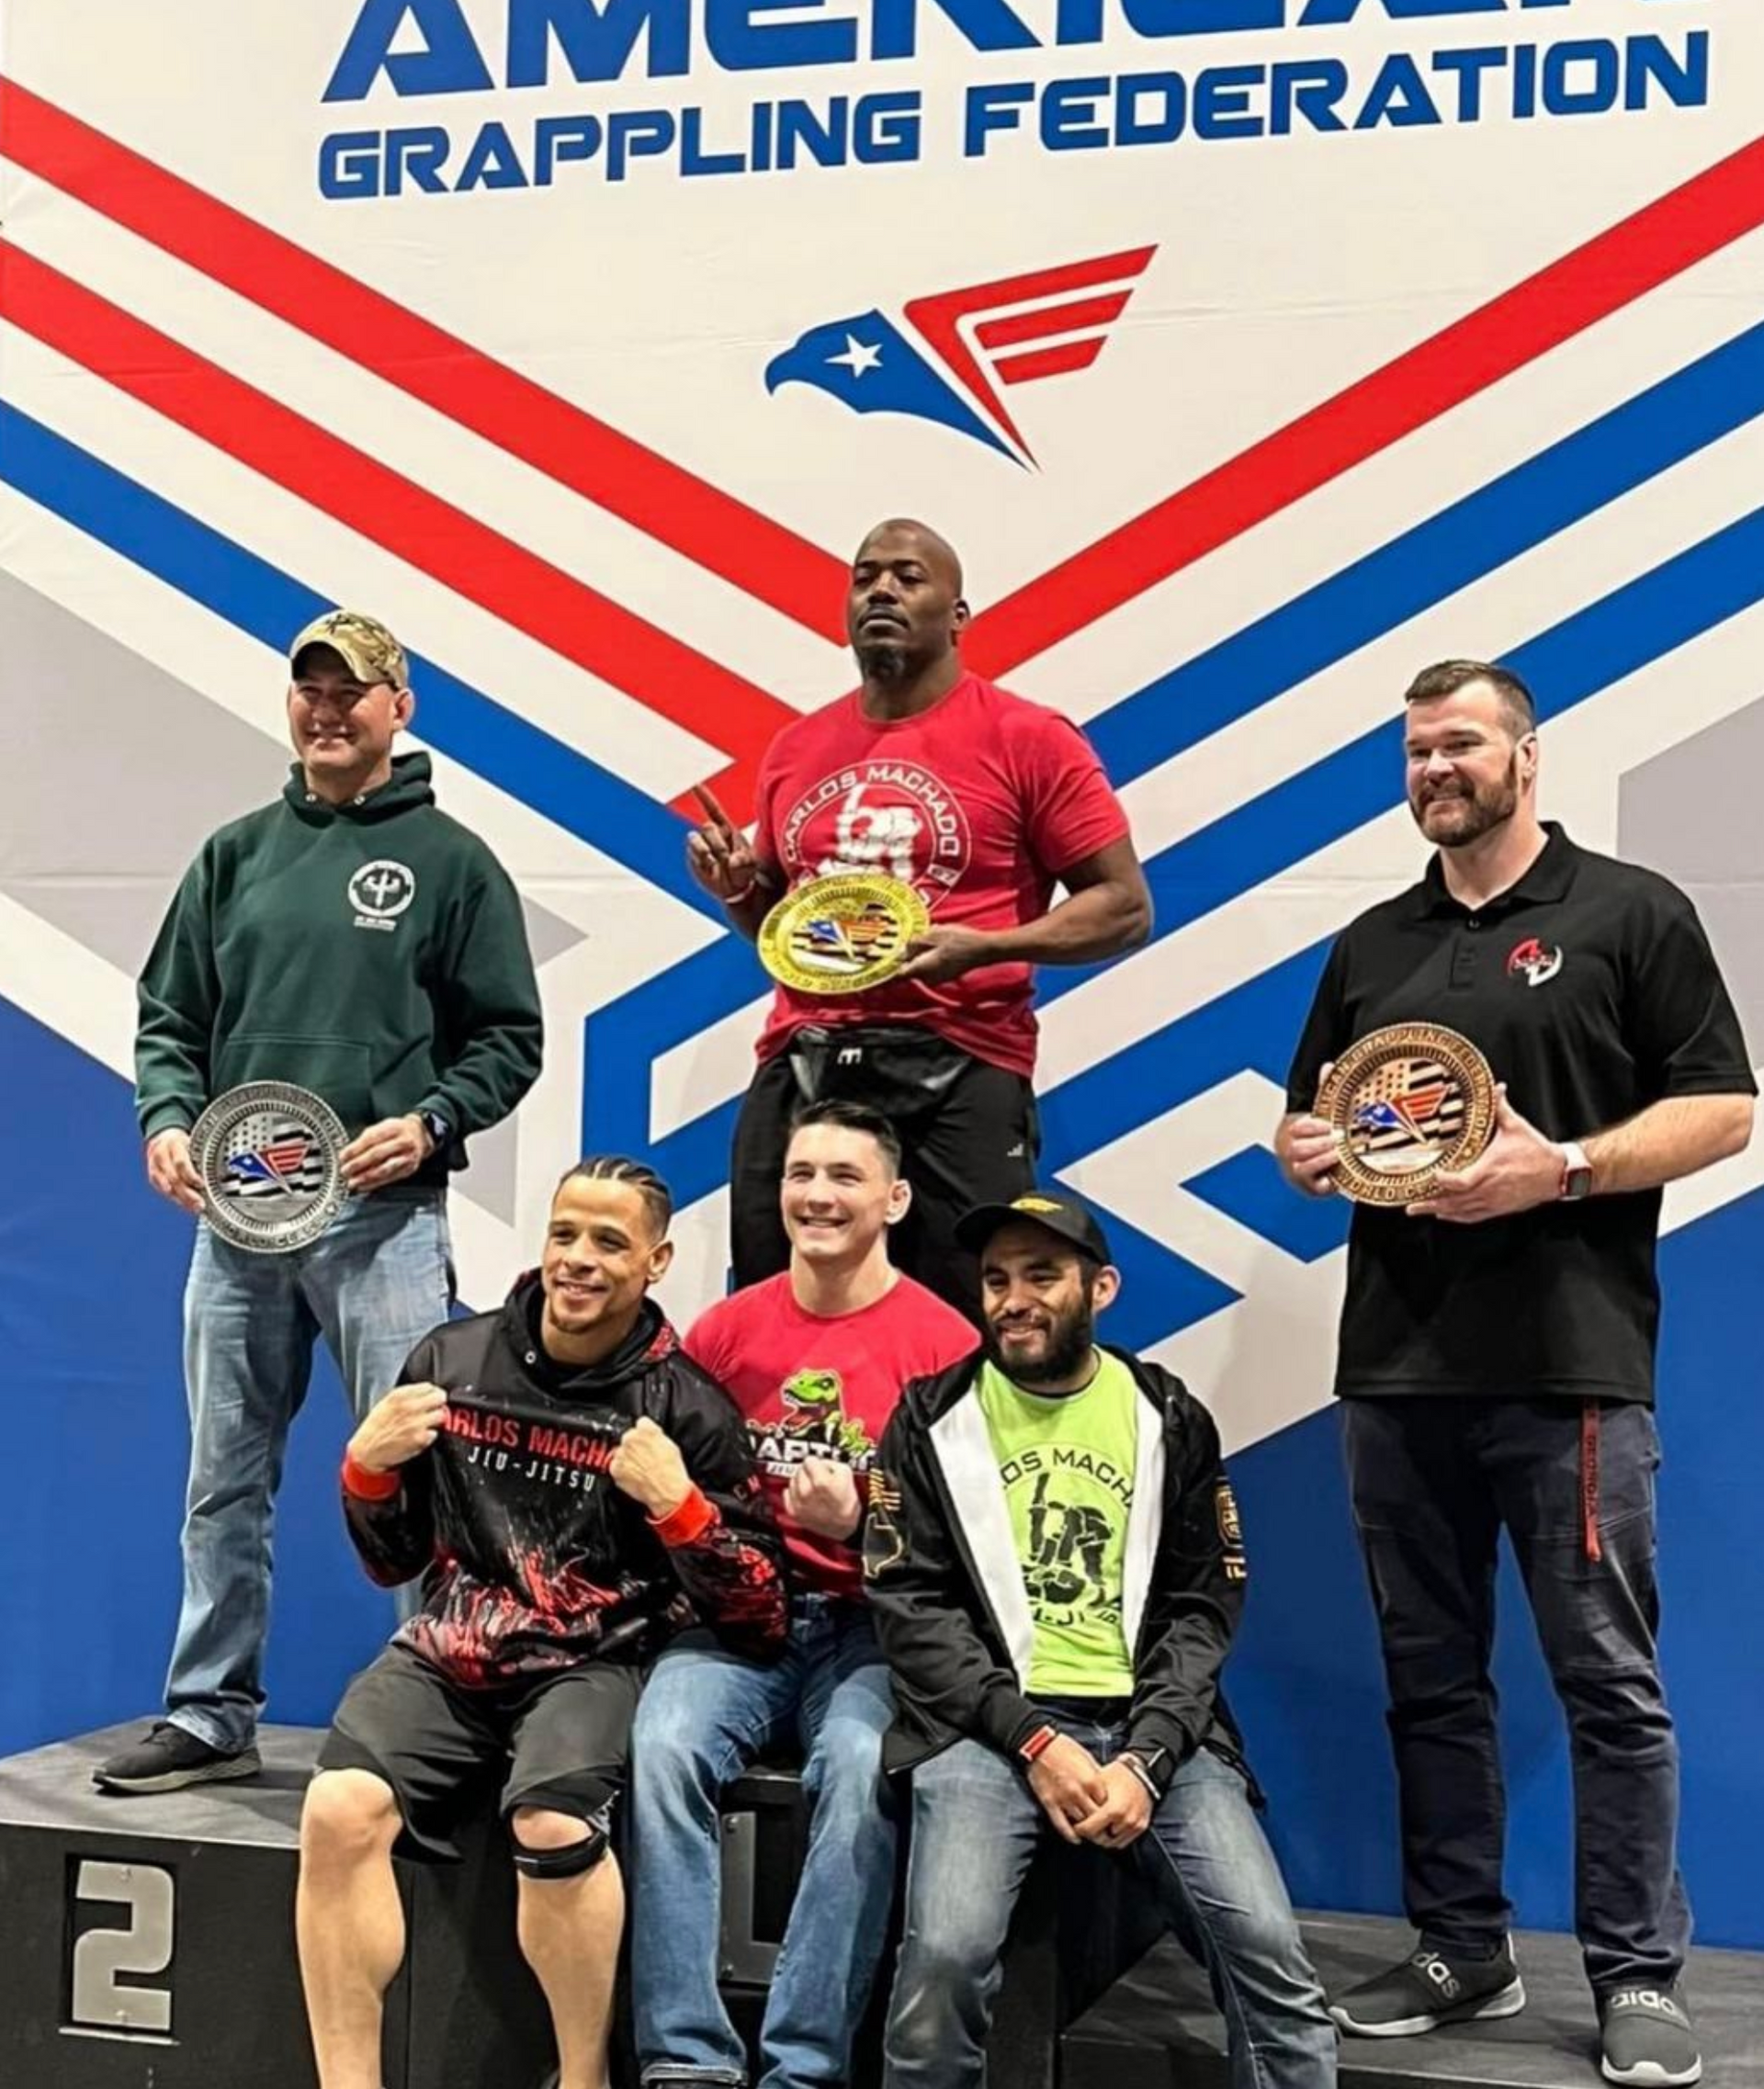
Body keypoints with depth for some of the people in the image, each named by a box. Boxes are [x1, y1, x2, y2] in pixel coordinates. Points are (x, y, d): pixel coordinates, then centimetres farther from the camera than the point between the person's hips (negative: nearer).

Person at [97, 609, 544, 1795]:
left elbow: (508, 1037, 1)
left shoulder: (450, 861, 2)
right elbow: (170, 1016, 15)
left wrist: (432, 1122, -14)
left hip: (383, 1212, -4)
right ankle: (212, 1717, 22)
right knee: (225, 1482, 11)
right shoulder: (236, 856, 13)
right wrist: (167, 1118, -3)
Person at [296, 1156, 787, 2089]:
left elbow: (760, 1621, -3)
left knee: (553, 1827, -32)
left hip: (592, 1665, -3)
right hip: (444, 1654, 3)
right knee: (338, 1809, -25)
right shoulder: (452, 1359, 8)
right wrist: (367, 1465, -2)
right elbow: (391, 1561, 18)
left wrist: (679, 1503, -16)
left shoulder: (686, 1408, -2)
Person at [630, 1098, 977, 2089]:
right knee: (667, 1747, -27)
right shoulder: (727, 1329, 9)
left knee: (863, 1769, -33)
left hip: (873, 1626, -3)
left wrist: (855, 1529, -20)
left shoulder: (943, 1344, -3)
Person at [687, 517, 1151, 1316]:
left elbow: (1124, 906, -3)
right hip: (801, 1068, 5)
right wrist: (739, 890, 5)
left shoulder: (1027, 740, -2)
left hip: (957, 1072, -5)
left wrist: (982, 946, -16)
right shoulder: (795, 749, 14)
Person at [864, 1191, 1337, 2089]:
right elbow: (910, 1605, -1)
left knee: (1267, 1947, -19)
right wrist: (1033, 1740, -13)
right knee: (946, 1954, -26)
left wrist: (1146, 1758, -11)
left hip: (1149, 1723, 2)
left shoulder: (1170, 1419, 10)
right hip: (991, 1722, -1)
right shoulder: (933, 1418, 5)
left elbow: (1205, 1606, 6)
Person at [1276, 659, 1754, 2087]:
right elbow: (1306, 1115, 22)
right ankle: (1462, 1952, 21)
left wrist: (1561, 1169, -17)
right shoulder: (1372, 946, 17)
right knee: (1430, 1678, 10)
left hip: (1568, 1365, -5)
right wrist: (1304, 1148, -2)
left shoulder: (1630, 914, 2)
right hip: (1397, 1366, 5)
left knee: (1608, 1681, 0)